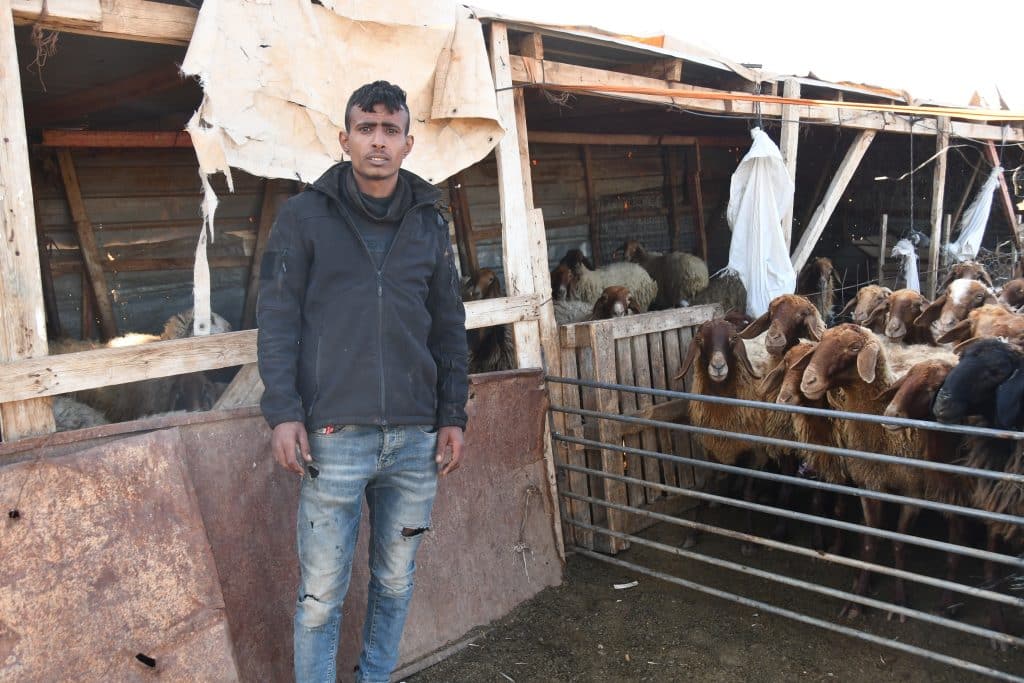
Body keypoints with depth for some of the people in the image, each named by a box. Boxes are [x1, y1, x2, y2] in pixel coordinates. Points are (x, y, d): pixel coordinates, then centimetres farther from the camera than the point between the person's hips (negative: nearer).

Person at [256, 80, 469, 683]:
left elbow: (449, 330, 13)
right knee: (322, 595, 4)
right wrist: (284, 413, -9)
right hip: (334, 435, -3)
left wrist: (453, 417, 9)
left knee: (396, 582, 15)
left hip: (416, 437, 3)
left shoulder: (430, 224, 11)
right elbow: (278, 320, -1)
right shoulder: (305, 216, 2)